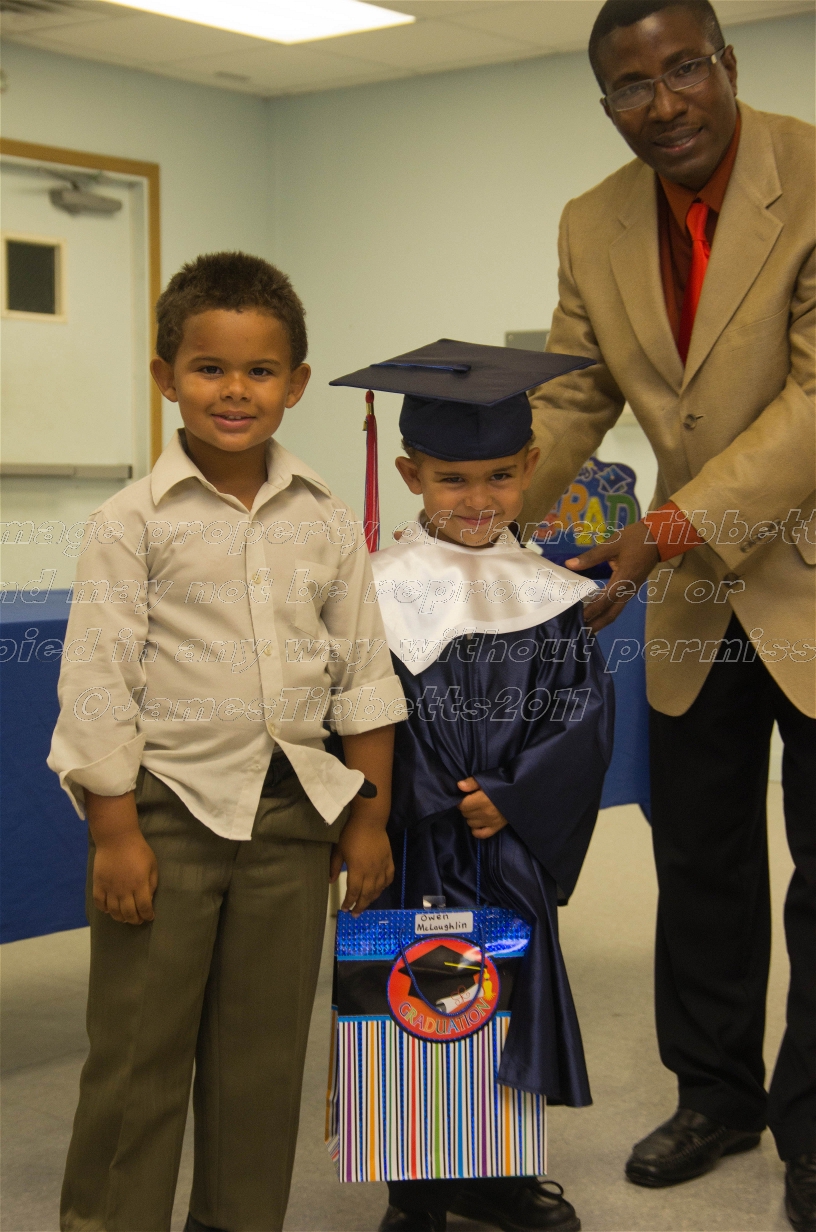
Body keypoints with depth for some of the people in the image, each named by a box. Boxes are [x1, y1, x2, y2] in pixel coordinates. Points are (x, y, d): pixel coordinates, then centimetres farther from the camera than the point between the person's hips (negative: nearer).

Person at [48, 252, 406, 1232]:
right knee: (138, 1052, 4)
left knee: (264, 1050, 13)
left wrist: (368, 818, 7)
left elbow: (364, 674, 9)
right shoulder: (131, 522, -6)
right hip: (169, 806, -3)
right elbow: (97, 684, -7)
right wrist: (115, 832, -11)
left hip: (291, 814, 4)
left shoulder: (327, 523, 5)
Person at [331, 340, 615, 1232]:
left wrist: (509, 800, -13)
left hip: (514, 852, 3)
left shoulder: (549, 597, 1)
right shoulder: (380, 592, -7)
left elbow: (584, 715, -3)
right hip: (412, 855, -3)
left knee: (509, 1000, 12)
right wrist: (437, 811, -16)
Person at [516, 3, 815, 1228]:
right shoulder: (594, 227, 0)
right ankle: (717, 1094, 33)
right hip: (698, 594, 6)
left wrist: (670, 529, -30)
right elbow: (569, 401, 4)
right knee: (700, 857, 15)